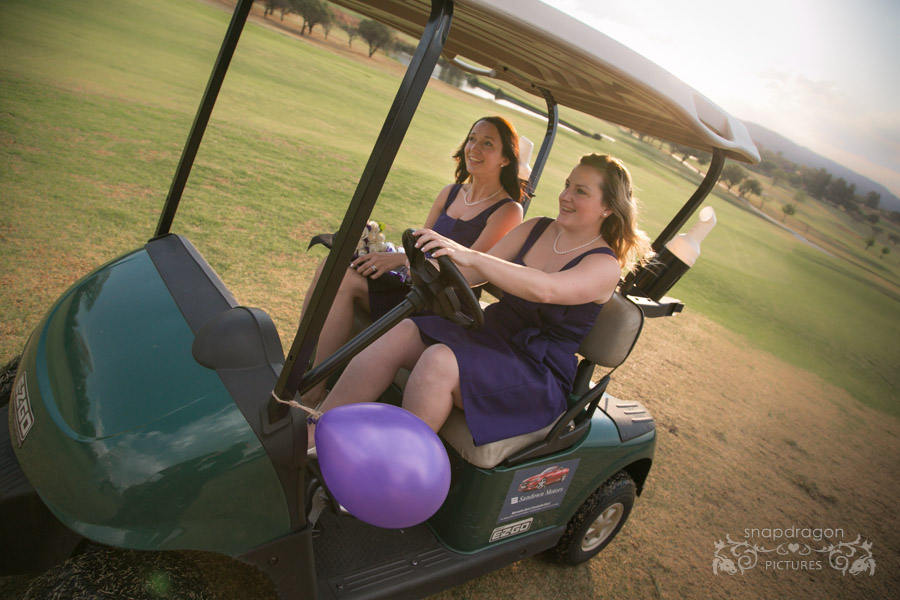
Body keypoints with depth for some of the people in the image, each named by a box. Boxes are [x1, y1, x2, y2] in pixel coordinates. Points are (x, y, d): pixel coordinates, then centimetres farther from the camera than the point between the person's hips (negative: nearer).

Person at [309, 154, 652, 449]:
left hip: (539, 374, -6)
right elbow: (475, 273, 4)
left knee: (439, 362, -32)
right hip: (490, 331, 6)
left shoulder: (606, 266, -10)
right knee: (401, 334, -18)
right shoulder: (536, 229, 9)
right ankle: (312, 435, -17)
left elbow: (545, 289, -30)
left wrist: (470, 255, -39)